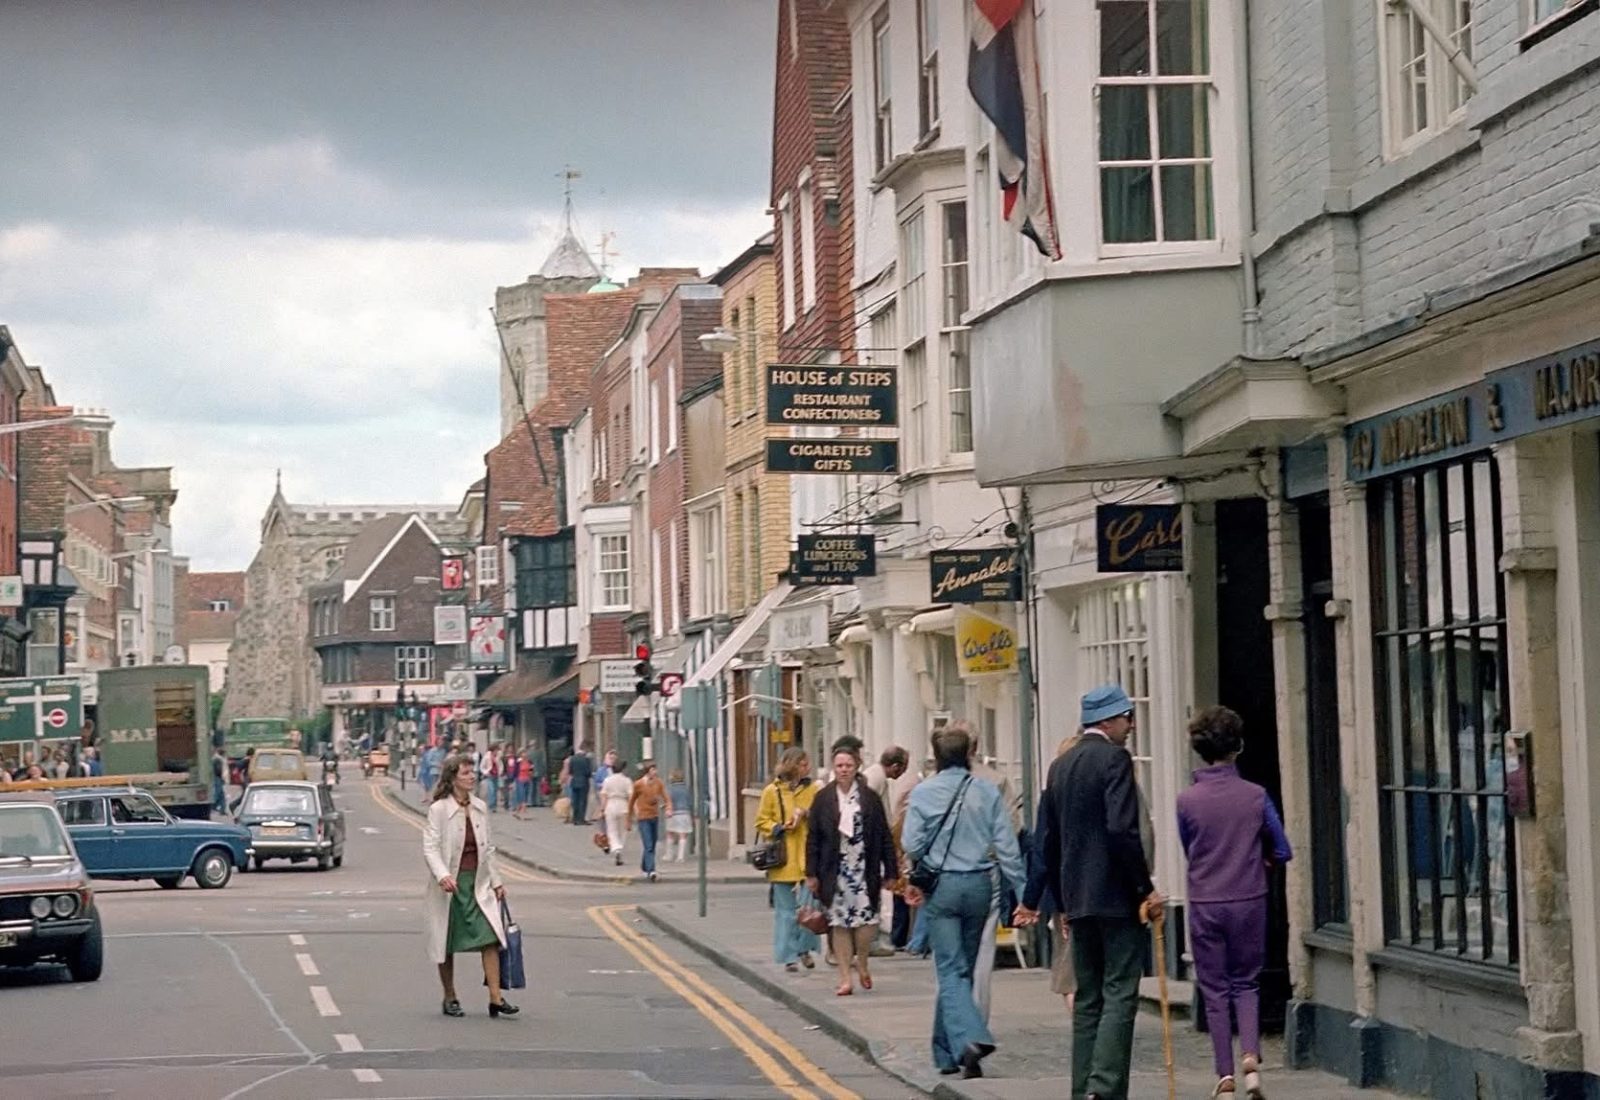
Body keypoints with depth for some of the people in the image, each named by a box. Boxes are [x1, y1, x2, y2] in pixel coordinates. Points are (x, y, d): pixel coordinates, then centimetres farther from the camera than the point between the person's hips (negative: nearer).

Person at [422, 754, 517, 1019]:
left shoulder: (480, 808, 8)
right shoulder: (439, 810, -9)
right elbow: (430, 847, -14)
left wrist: (496, 881, 15)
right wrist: (442, 875, -29)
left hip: (478, 884, 4)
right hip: (450, 885, -4)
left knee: (491, 937, -9)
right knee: (447, 945, 6)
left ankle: (496, 998, -10)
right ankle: (450, 999, 21)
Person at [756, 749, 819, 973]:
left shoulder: (813, 790, 7)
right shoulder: (772, 792, 2)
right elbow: (762, 823, 5)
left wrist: (807, 815, -10)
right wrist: (779, 828, -12)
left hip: (808, 859, 1)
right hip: (782, 861, -1)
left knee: (808, 906, -6)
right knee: (785, 910, 3)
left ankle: (805, 948, 13)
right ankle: (789, 956, 10)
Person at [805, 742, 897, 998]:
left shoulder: (870, 798, 3)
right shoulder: (823, 799, 4)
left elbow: (884, 837, 4)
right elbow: (813, 838, 5)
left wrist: (890, 871, 1)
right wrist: (811, 874, 1)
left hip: (863, 869, -1)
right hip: (834, 870, 1)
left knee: (865, 919, -7)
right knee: (839, 923, 2)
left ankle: (862, 965, 18)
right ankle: (845, 977, 9)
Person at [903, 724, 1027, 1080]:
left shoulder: (923, 793, -7)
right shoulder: (988, 792, -3)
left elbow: (913, 845, -6)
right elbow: (1007, 846, -4)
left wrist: (917, 878, 16)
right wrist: (1023, 892, 0)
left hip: (941, 887, -2)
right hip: (979, 885, 2)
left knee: (951, 971, -2)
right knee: (962, 969, 15)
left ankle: (969, 1038, -26)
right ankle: (946, 1053, 23)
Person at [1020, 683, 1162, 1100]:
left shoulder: (1060, 766, 14)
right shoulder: (1114, 758, -9)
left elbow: (1047, 840, 17)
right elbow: (1122, 829, -19)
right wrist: (1146, 888, -13)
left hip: (1077, 898, 8)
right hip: (1116, 895, -7)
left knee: (1087, 999, 11)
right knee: (1120, 994, -8)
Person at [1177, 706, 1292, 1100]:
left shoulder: (1187, 801, -8)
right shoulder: (1255, 796, -7)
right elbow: (1282, 852, 0)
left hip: (1205, 904, 0)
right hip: (1249, 901, 1)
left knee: (1215, 989, 8)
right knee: (1246, 983, 13)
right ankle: (1250, 1056, -8)